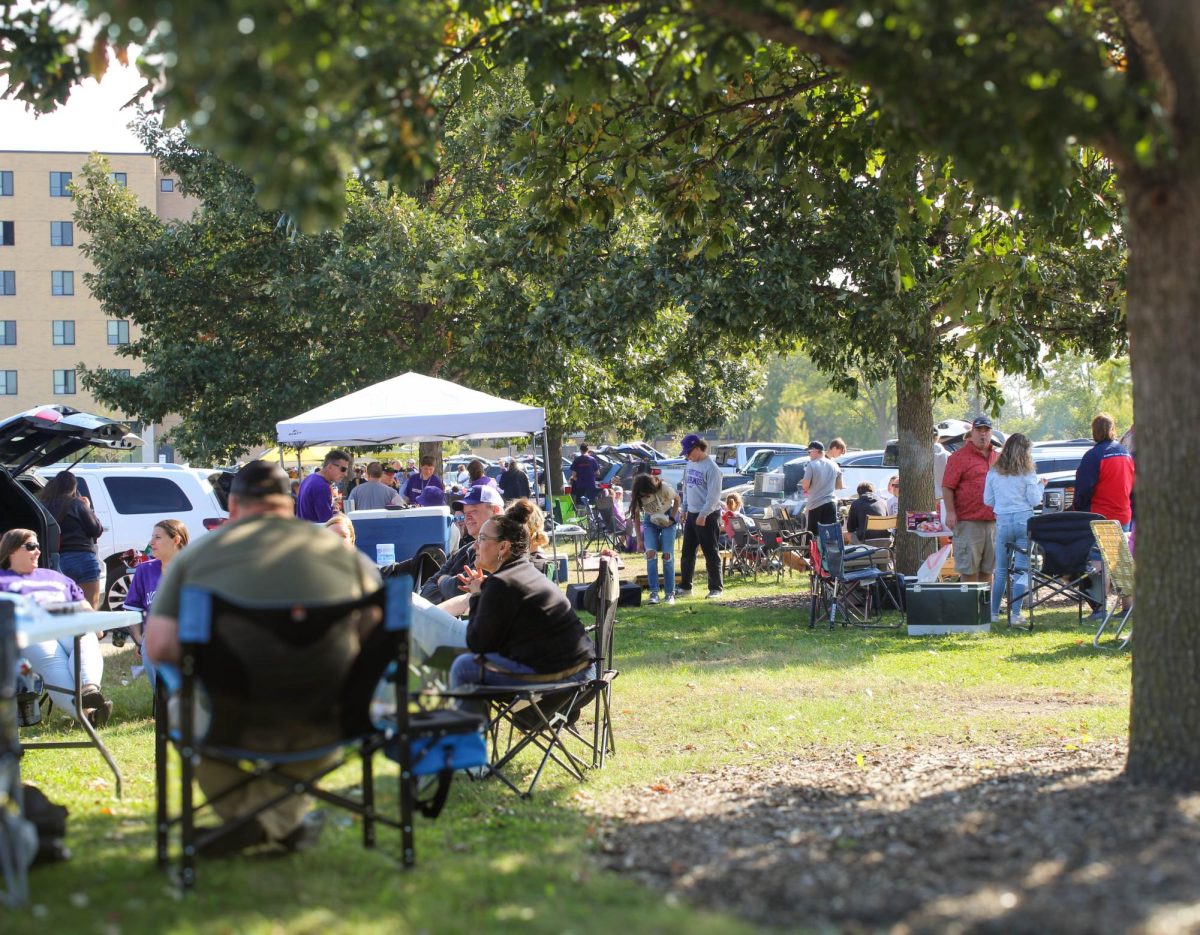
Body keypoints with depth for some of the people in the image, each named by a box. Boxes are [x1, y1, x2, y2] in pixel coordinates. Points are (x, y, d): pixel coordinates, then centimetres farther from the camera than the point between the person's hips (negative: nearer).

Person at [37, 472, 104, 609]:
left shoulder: (43, 505, 5)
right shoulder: (75, 504, -7)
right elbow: (97, 529, -2)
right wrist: (88, 509, 11)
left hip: (56, 560, 5)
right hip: (81, 558, -5)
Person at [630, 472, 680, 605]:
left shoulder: (662, 488, -28)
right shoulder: (635, 496, -21)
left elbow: (677, 499, -10)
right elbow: (636, 516, -9)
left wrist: (672, 519, -16)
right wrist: (639, 539, -8)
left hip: (667, 519, -2)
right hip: (650, 521, 2)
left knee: (667, 555, -9)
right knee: (651, 553, -16)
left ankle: (669, 593, 0)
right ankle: (654, 592, -13)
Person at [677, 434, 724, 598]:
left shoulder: (711, 468, -15)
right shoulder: (689, 465, 11)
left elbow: (714, 495, -19)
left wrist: (703, 515, -21)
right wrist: (684, 509, 15)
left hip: (708, 516, -8)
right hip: (691, 515, 8)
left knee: (711, 553, -3)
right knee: (687, 552, 11)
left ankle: (716, 588, 3)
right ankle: (685, 586, 18)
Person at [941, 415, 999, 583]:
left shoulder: (996, 458, 16)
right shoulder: (960, 457, -4)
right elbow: (947, 487, -9)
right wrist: (950, 512, -16)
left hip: (993, 521, 6)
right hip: (968, 521, -6)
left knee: (988, 568, 11)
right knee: (968, 569, -4)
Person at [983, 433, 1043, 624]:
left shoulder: (994, 472, 4)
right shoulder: (1027, 473, -4)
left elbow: (988, 500, 8)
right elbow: (1035, 501, -4)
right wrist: (1040, 486, 13)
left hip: (1003, 522, 2)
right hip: (1024, 520, -2)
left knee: (1001, 570, 11)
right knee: (1021, 569, 2)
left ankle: (994, 613, 11)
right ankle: (1016, 613, -3)